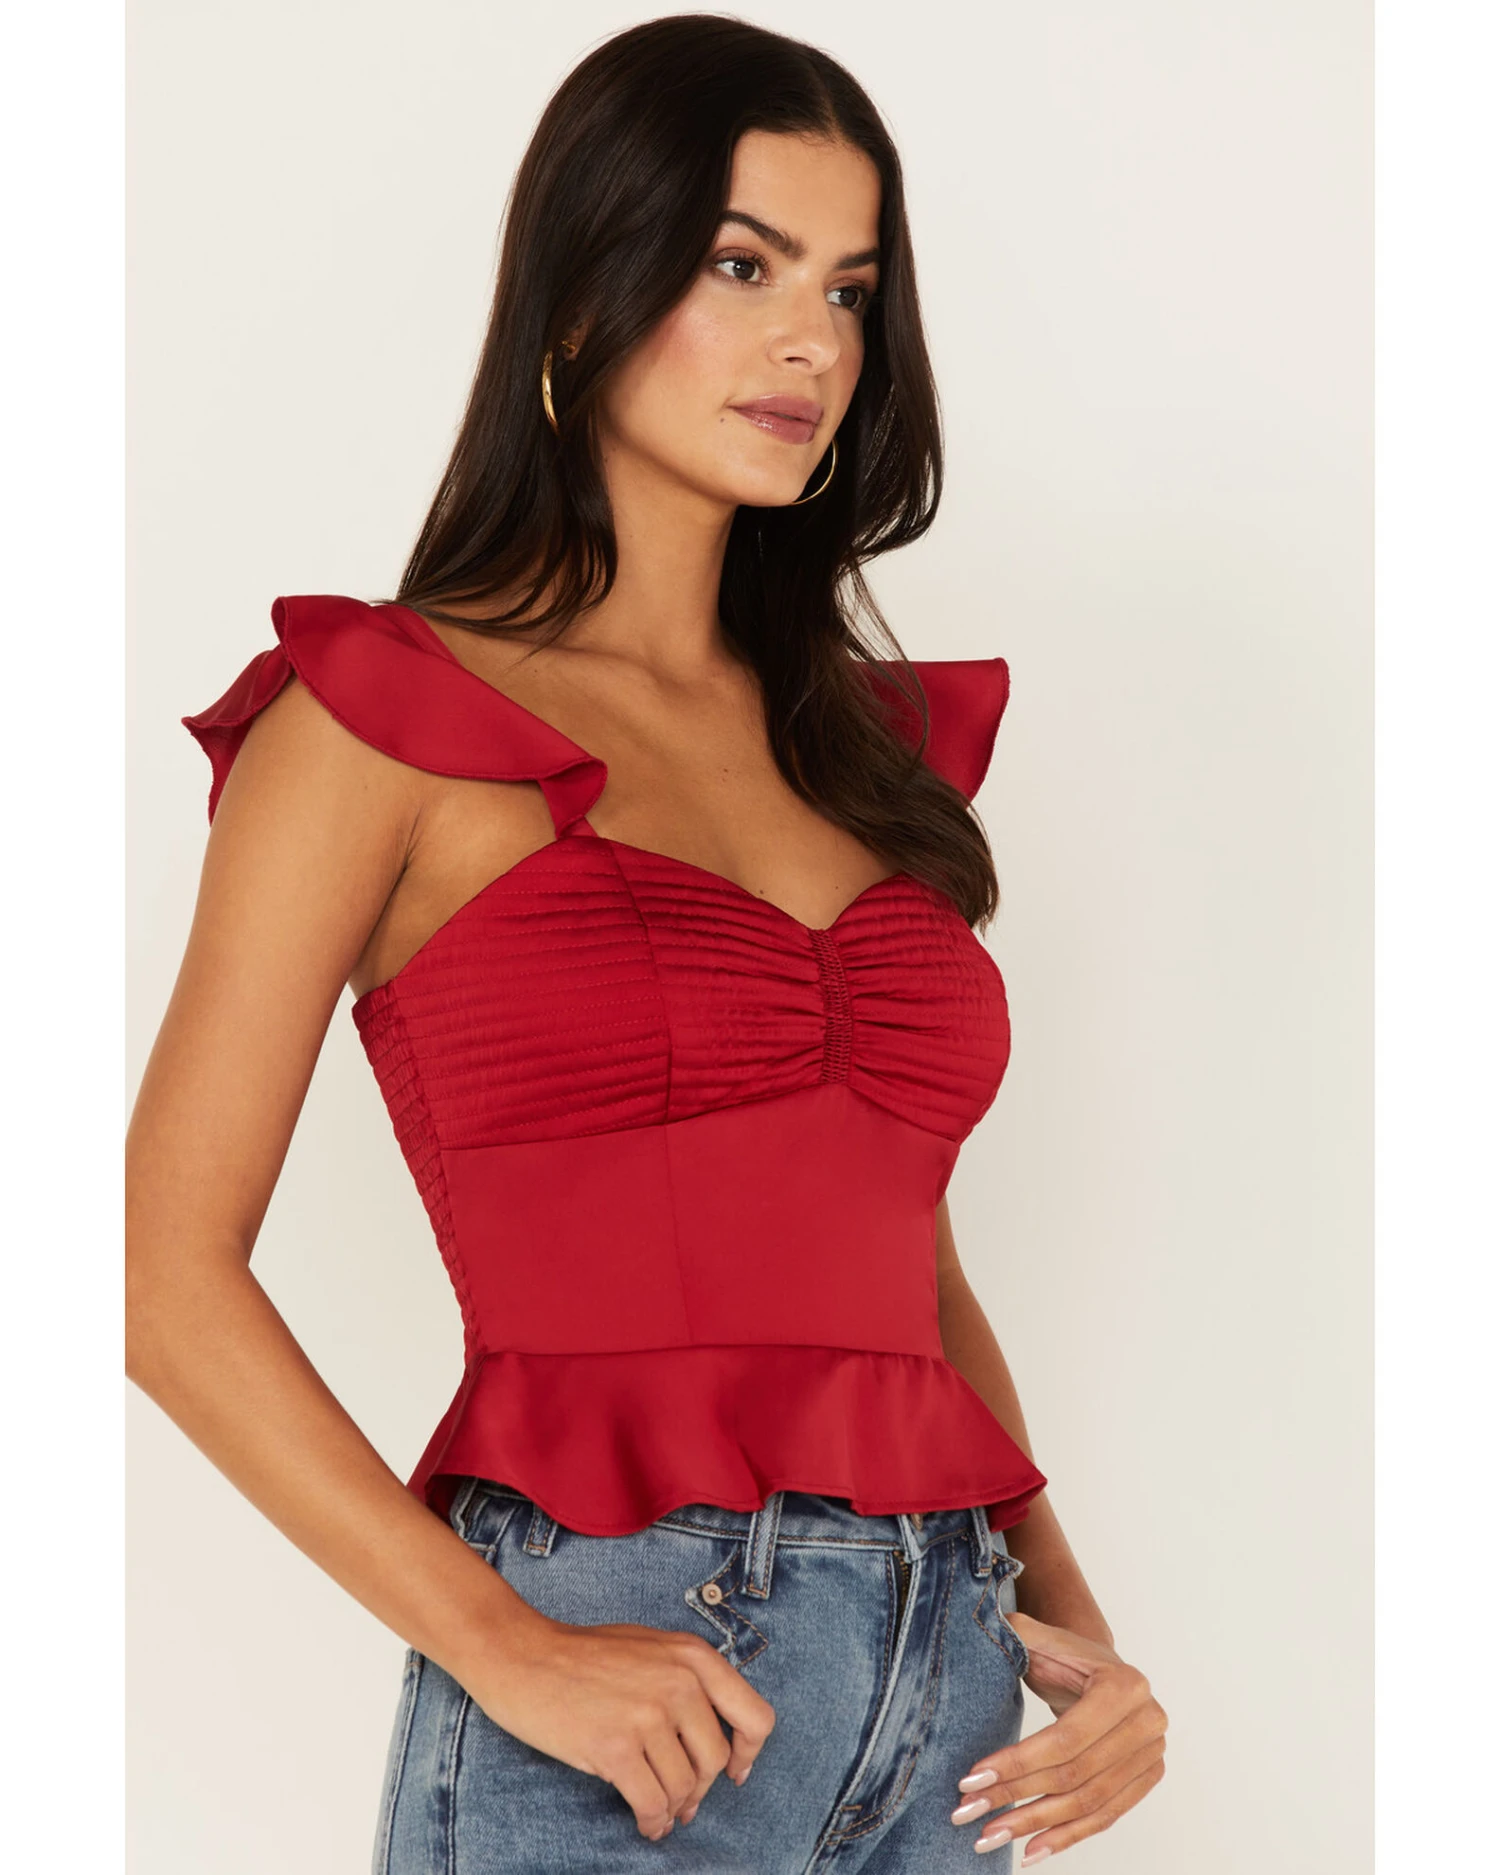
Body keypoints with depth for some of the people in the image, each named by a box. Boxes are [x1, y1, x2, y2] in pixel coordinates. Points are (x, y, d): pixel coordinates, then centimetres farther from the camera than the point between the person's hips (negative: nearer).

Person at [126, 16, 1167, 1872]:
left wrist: (1066, 1611, 2)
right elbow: (169, 1273, -8)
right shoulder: (385, 715, -3)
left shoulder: (877, 738, 13)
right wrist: (503, 1648, -16)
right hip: (616, 1697, -5)